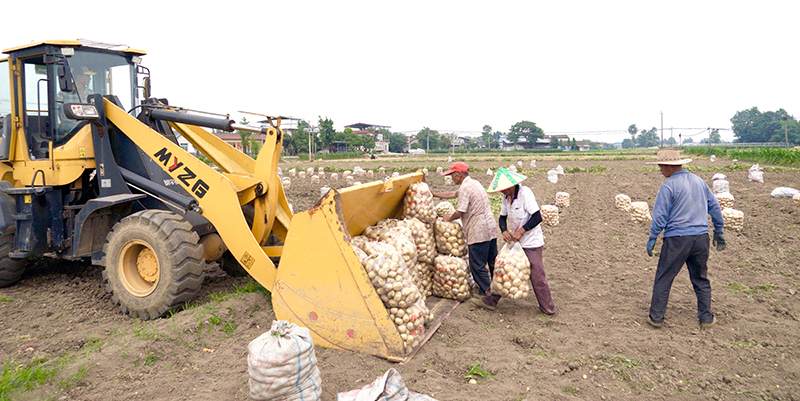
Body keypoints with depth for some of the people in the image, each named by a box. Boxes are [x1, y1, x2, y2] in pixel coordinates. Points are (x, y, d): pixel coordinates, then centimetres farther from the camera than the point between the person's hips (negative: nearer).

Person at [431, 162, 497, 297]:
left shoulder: (465, 187, -15)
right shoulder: (474, 183, 16)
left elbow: (460, 212, -18)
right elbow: (453, 194, 26)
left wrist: (449, 218, 1)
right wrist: (434, 194, 27)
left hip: (478, 231, -10)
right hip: (490, 228, 10)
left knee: (477, 264, 1)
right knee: (493, 261, 17)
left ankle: (486, 290, 7)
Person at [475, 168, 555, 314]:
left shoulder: (525, 193, -19)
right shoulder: (506, 197, 4)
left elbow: (537, 217, -23)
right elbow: (502, 217, 12)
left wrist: (521, 231, -22)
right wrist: (504, 231, -8)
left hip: (531, 243, -7)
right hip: (515, 241, 8)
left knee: (537, 276, -1)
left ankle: (548, 309, 15)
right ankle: (490, 300, 21)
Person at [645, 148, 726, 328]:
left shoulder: (668, 185, -10)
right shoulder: (699, 181, 10)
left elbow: (660, 216, -11)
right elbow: (714, 207, 17)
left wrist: (652, 238, -3)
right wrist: (719, 232, 25)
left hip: (677, 239, -6)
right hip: (701, 237, 6)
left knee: (663, 278, 4)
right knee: (700, 279, 18)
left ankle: (656, 317, 8)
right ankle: (706, 317, 24)